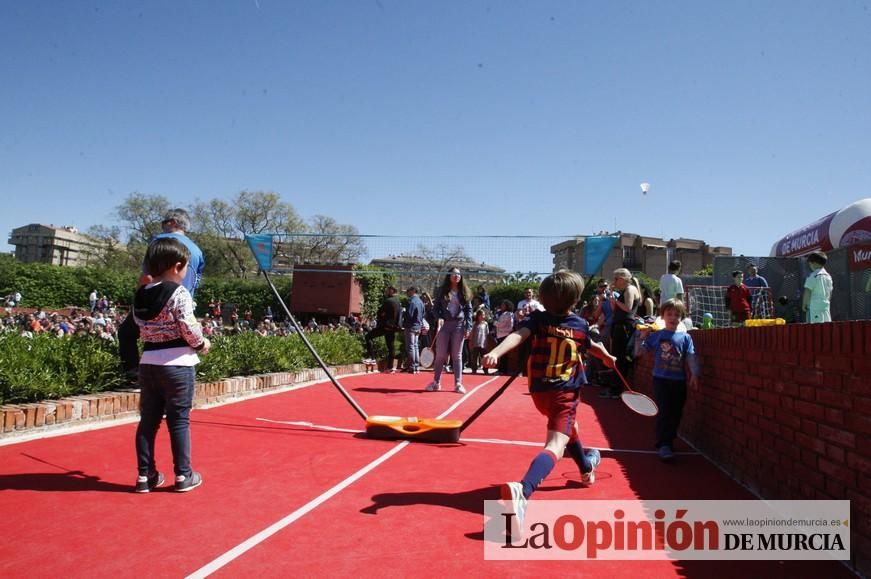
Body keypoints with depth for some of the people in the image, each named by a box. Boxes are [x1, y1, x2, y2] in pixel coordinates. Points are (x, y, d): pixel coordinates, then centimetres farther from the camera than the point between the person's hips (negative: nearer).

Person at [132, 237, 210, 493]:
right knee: (179, 420, 3)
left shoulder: (141, 295, 8)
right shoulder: (179, 293, -12)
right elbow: (189, 328, -16)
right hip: (177, 364, -6)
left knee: (148, 420, 12)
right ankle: (183, 475, 12)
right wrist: (202, 343, 2)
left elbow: (141, 327, 9)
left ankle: (145, 475, 18)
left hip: (148, 363, 6)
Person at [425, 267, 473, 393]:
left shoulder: (465, 292, 8)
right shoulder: (442, 290, 7)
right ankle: (436, 383, 10)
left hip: (459, 325, 0)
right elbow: (436, 306, 4)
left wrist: (468, 327, -3)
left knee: (457, 356, 4)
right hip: (444, 324, 0)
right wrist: (439, 318, -14)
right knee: (440, 355, 1)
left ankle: (458, 384, 7)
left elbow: (469, 310, 6)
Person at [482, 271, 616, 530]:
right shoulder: (580, 325, -1)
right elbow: (592, 346, 20)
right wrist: (608, 357, 41)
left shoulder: (538, 318, -4)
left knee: (568, 428, 32)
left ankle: (586, 467, 59)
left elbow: (518, 335, -24)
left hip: (539, 391, 4)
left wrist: (495, 352, -38)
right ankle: (522, 491, -46)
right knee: (555, 447, -18)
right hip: (565, 393, -4)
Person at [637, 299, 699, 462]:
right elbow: (641, 351, 4)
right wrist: (642, 336, -9)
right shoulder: (656, 336, 2)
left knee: (676, 413, 12)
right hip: (661, 379, -2)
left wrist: (694, 374, -7)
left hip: (679, 381, 2)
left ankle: (669, 440, 30)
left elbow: (691, 357, 2)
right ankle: (663, 445, -5)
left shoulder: (685, 337, 4)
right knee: (663, 412, -7)